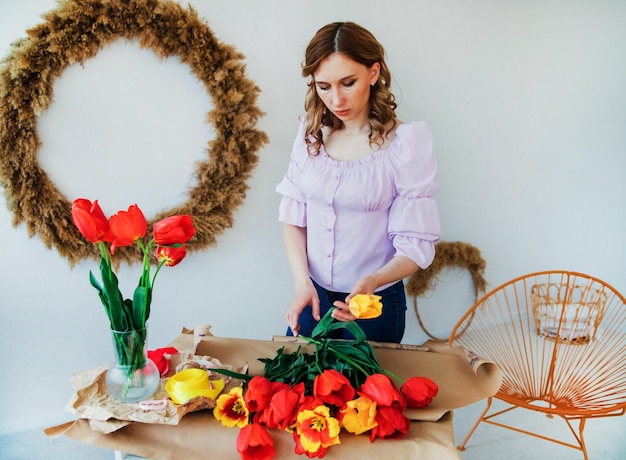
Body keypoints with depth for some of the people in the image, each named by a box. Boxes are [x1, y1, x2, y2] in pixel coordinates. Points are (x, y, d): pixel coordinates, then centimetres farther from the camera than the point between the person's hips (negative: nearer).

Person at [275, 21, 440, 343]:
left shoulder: (406, 143, -14)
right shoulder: (311, 135, -1)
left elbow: (416, 246, -15)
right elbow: (293, 219, 0)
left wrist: (372, 281, -32)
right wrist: (302, 284, -14)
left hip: (374, 303, -3)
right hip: (312, 295, 4)